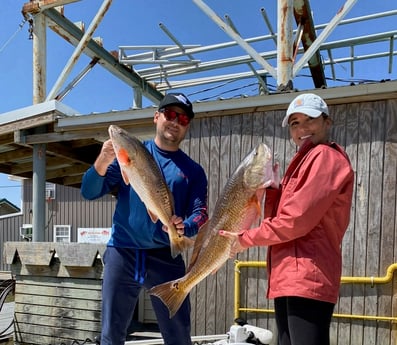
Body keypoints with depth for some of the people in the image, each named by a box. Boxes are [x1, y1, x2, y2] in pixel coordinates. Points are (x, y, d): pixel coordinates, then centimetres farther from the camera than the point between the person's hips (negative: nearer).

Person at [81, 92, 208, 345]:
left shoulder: (193, 170, 8)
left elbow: (200, 214, 1)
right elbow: (90, 192, 0)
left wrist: (184, 227, -22)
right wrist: (103, 161, -19)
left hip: (166, 258, 1)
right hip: (122, 253, 0)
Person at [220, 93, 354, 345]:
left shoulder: (326, 156, -5)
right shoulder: (305, 162, 24)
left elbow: (297, 219, -16)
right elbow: (277, 219, 17)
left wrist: (247, 239, -5)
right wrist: (274, 188, 2)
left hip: (306, 279, -10)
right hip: (288, 279, 10)